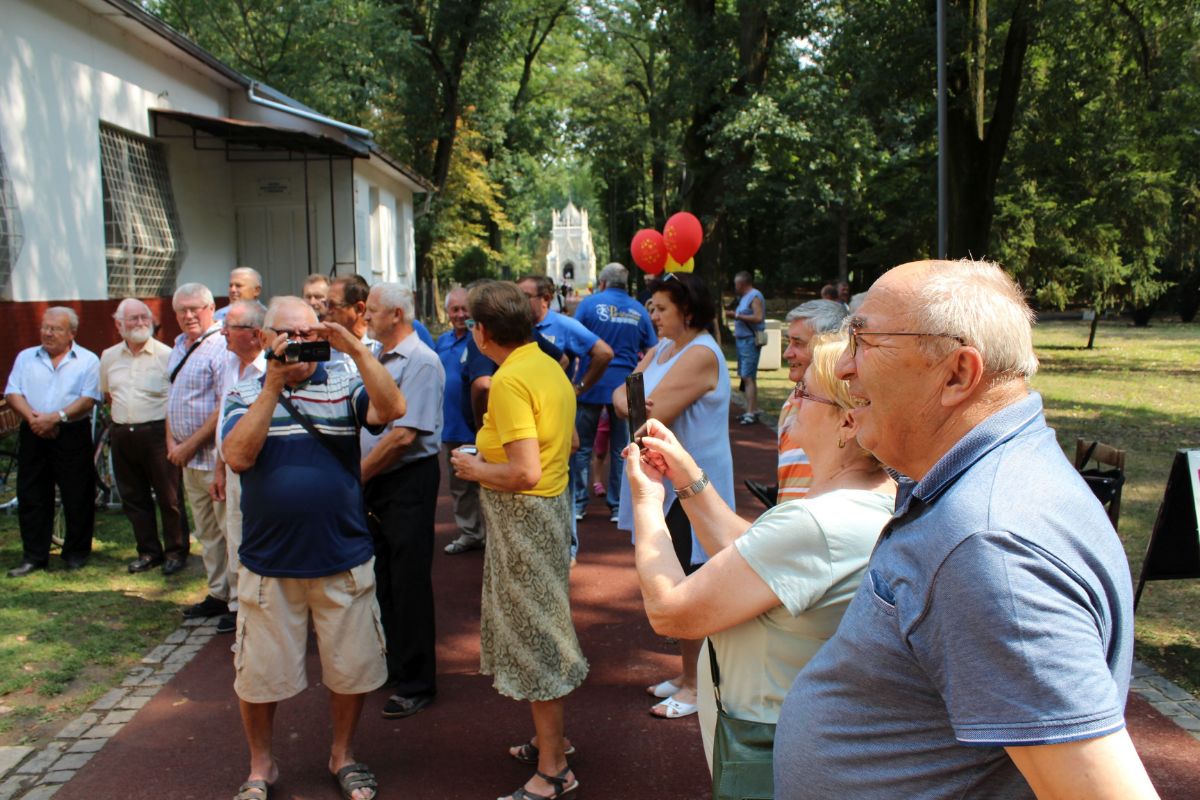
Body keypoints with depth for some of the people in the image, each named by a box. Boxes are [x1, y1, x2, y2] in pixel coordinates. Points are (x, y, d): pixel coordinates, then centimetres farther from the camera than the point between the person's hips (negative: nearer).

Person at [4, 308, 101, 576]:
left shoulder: (87, 360, 2)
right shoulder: (26, 357, 12)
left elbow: (88, 399, -8)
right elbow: (12, 393, 4)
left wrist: (56, 418, -19)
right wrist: (33, 418, -13)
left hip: (72, 436, -3)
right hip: (33, 435, 3)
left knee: (77, 498, 2)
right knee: (31, 497, 6)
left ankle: (76, 553, 15)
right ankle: (33, 556, 15)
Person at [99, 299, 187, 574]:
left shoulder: (166, 355, -7)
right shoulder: (109, 357, 10)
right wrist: (124, 415, 14)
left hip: (157, 433, -5)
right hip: (122, 435, 5)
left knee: (168, 496, 0)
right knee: (133, 497, 12)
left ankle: (175, 551, 13)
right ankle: (148, 551, 23)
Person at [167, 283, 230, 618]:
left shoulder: (221, 347, -14)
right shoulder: (180, 345, 15)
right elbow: (172, 396, 19)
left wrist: (190, 445, -15)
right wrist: (172, 441, 5)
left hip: (216, 455, -9)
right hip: (188, 457, 9)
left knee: (231, 530, -4)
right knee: (206, 531, 16)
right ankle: (218, 594, 26)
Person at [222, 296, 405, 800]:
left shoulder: (345, 387, 0)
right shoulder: (246, 395, 2)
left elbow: (393, 409, -19)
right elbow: (238, 457, -16)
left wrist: (357, 350, -27)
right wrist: (274, 385, -20)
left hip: (344, 561, 0)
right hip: (269, 564, 0)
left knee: (350, 669, 13)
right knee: (260, 676, 12)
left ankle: (342, 755, 36)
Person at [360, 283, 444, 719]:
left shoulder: (420, 362, -16)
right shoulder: (376, 357, 13)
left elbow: (403, 436, -22)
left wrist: (357, 474, -14)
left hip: (409, 481, -9)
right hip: (374, 482, 9)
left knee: (409, 583, -1)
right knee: (383, 579, 17)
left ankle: (416, 683, 11)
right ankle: (391, 666, 32)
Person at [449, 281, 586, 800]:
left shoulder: (510, 380, -22)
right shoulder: (548, 366, 6)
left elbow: (525, 473, -28)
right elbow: (569, 441, 17)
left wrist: (476, 469, -11)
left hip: (525, 516, -9)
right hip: (553, 503, 9)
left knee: (534, 636, 2)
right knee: (541, 627, 21)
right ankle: (552, 740, 36)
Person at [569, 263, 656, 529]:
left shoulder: (590, 303, -2)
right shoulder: (639, 311, 5)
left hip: (592, 383, -2)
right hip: (626, 385, 2)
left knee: (582, 446, 10)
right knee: (621, 449, 10)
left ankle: (578, 503, 13)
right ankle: (618, 505, 14)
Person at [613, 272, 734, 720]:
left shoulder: (701, 355, -18)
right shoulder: (663, 347, 13)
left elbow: (654, 416, -24)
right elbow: (623, 393, 6)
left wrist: (636, 406, -2)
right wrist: (625, 401, -17)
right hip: (663, 482, 9)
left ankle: (693, 686, 13)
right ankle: (688, 674, 30)